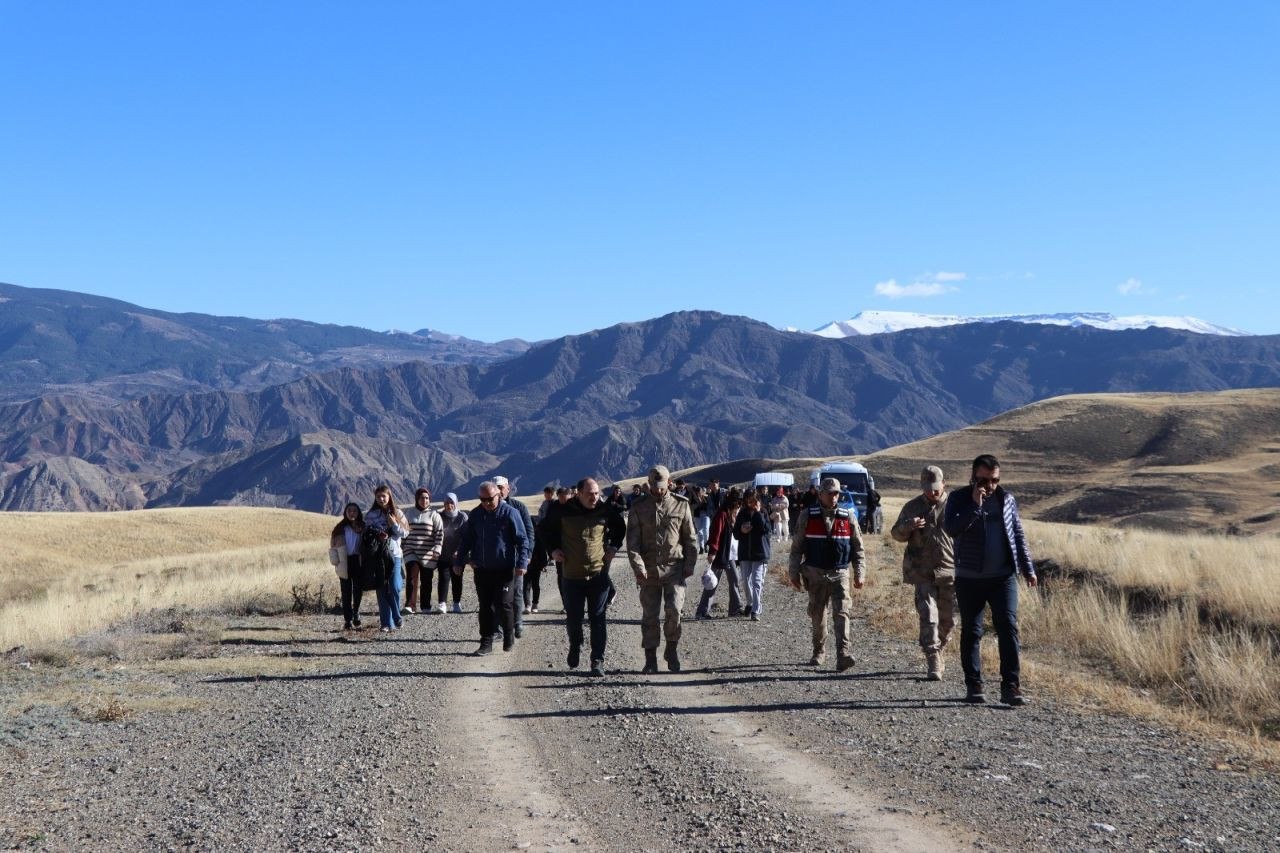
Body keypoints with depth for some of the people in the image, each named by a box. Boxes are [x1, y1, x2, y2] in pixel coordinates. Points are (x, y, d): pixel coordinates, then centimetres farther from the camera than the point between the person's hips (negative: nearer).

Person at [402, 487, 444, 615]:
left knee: (426, 580, 4)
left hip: (428, 553, -1)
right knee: (412, 575, -17)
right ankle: (410, 604, -21)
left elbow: (439, 533, -2)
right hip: (411, 552, 1)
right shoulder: (410, 514, 10)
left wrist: (437, 549, -14)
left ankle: (425, 607, 13)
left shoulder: (434, 515, 2)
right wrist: (401, 547, 17)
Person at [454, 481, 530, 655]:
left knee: (504, 604, -4)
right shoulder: (476, 515, 6)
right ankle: (486, 642, 12)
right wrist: (459, 561, 12)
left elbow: (522, 540, -6)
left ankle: (509, 637, 18)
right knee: (485, 606, 7)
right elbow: (466, 539, 16)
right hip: (481, 569, 4)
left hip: (504, 569, -4)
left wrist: (522, 563, -14)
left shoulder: (510, 513, -7)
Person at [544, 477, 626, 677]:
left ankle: (597, 661, 4)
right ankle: (575, 648, 36)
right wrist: (553, 549, 2)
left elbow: (620, 528, 19)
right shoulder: (565, 512, -4)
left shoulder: (606, 511, -2)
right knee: (573, 618, 7)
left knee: (598, 619, -1)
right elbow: (548, 530, 15)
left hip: (599, 574, 0)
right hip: (572, 576, 0)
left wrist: (614, 547, 7)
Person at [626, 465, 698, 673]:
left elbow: (690, 539, 9)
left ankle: (672, 649, 8)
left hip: (674, 567, -1)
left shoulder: (681, 505, 4)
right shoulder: (638, 507, 3)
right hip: (648, 570, 1)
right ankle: (650, 660, 13)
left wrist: (689, 566, 1)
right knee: (649, 615, 3)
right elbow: (632, 541, -1)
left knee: (674, 609, -14)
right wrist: (638, 567, -13)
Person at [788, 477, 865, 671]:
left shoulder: (848, 517, 3)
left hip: (839, 573, -1)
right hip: (815, 574, 1)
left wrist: (860, 574, 3)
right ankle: (819, 652, 27)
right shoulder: (807, 517, 0)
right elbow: (796, 547, 4)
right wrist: (794, 573, 2)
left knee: (841, 612, -14)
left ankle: (842, 655, -23)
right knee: (817, 614, 10)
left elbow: (858, 548, 8)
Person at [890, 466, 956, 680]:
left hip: (950, 572, 1)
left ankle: (937, 653, 30)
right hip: (922, 572, -1)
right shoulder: (912, 507, 6)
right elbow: (896, 533, 12)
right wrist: (908, 526, -11)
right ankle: (933, 662, -14)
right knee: (928, 616, -12)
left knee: (947, 619, 9)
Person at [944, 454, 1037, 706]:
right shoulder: (959, 499, -2)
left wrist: (1028, 569, 14)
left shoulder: (1006, 499, 7)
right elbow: (951, 528, -20)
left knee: (1008, 628, -7)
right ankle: (973, 686, 13)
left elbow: (1018, 536, 15)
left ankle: (1011, 686, -6)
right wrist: (975, 505, -24)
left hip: (1003, 577, 2)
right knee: (971, 632, 5)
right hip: (969, 579, -2)